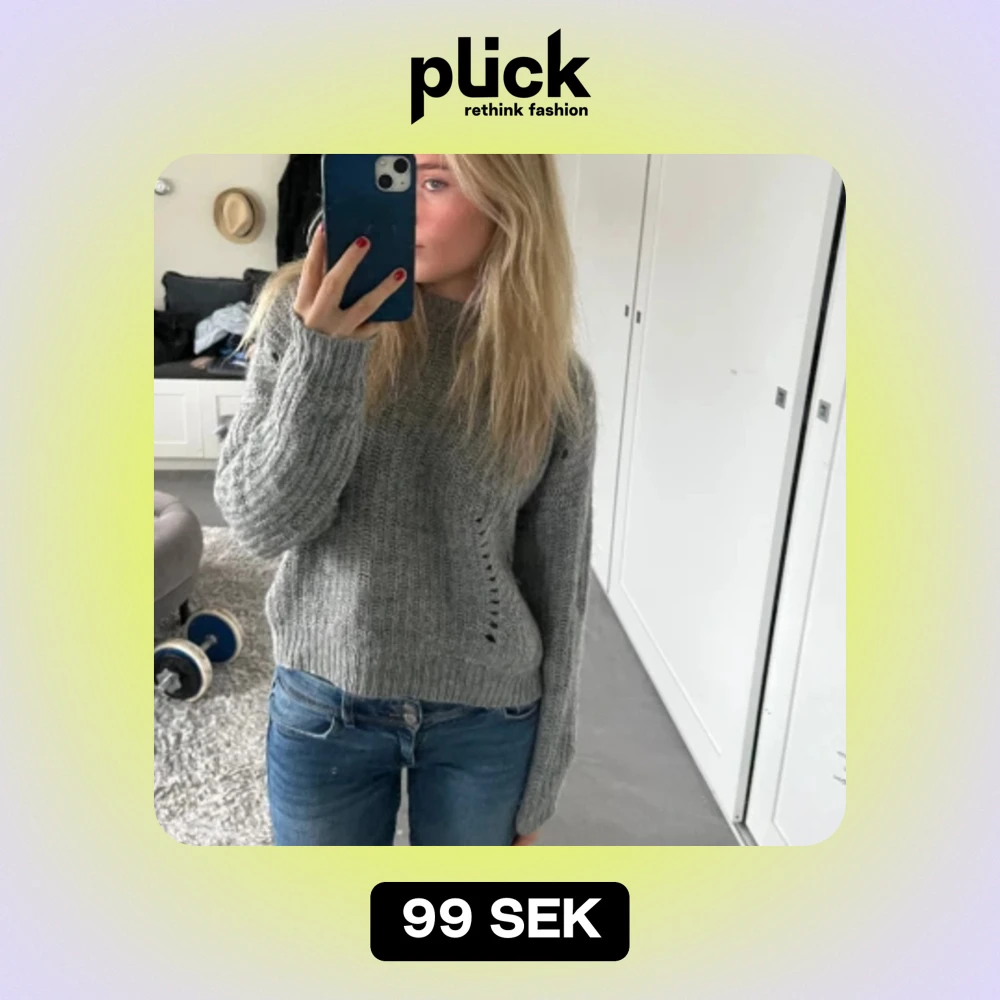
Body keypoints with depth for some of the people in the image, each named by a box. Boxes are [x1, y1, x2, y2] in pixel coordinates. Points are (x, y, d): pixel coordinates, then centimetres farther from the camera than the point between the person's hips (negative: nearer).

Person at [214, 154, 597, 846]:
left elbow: (558, 589, -4)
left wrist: (538, 787, 1)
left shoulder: (555, 379, -9)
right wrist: (325, 350, -28)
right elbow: (261, 523, -13)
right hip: (323, 703, 1)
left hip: (486, 717, 0)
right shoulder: (308, 311, -9)